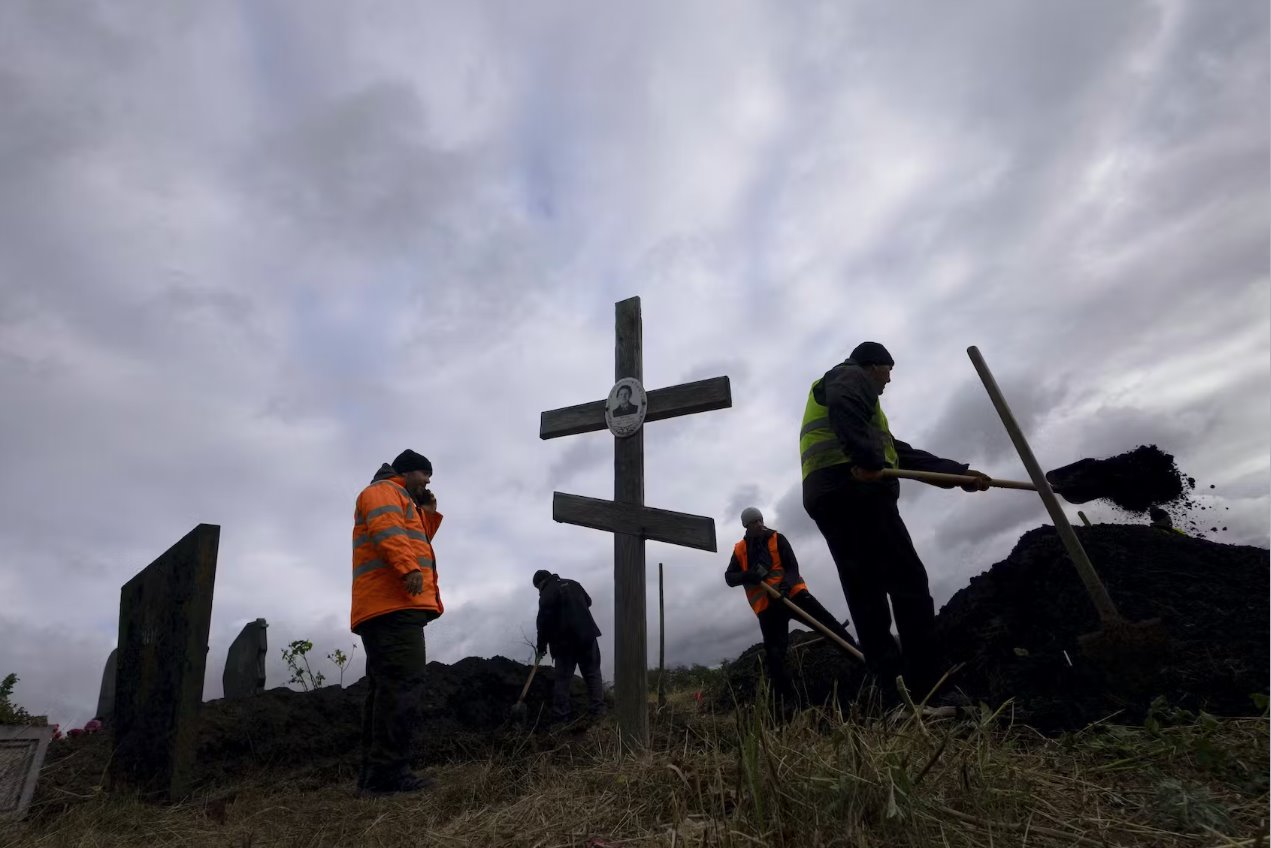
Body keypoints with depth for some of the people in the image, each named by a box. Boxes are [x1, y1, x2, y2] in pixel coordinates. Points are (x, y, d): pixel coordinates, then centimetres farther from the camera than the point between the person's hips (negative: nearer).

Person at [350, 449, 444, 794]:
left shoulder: (400, 502, 33)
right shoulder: (383, 490, 2)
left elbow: (415, 541, 32)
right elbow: (386, 529, -18)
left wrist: (429, 513, 22)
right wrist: (408, 568, -30)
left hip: (389, 606, 11)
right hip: (393, 603, -11)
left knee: (385, 687, 9)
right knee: (403, 682, -18)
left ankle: (374, 771, 12)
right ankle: (389, 771, -21)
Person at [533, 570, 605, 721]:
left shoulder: (546, 595, -8)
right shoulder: (573, 584, 11)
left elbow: (543, 624, -10)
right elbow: (588, 601, 24)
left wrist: (541, 649, -3)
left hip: (565, 642, -4)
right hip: (587, 636, 4)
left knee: (562, 678, 7)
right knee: (592, 674, 10)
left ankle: (560, 716, 7)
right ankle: (598, 710, 4)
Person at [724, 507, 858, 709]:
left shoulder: (777, 539, 2)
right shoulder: (739, 549, 7)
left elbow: (792, 567, -5)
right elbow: (729, 577, 4)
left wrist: (785, 584, -25)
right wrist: (748, 575, -17)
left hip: (792, 593, -1)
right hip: (767, 606, 1)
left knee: (828, 623, -12)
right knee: (774, 653, -2)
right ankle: (787, 700, 7)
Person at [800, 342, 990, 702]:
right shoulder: (850, 376, 11)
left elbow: (902, 454, 35)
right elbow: (844, 407, -17)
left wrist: (960, 473, 34)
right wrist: (867, 460, -28)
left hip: (827, 499, 9)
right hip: (854, 491, -9)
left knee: (866, 598, 2)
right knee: (909, 585, -9)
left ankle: (895, 695, 1)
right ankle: (928, 693, -11)